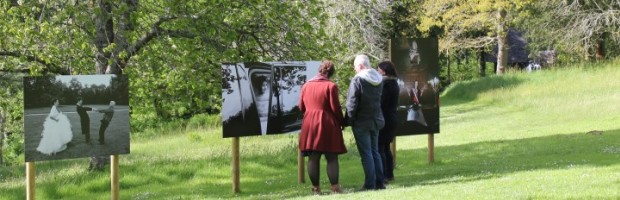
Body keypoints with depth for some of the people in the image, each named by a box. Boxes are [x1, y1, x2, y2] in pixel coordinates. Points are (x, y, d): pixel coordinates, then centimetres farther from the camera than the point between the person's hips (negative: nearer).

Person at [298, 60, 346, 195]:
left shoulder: (306, 86, 7)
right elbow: (335, 107, -10)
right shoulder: (331, 86, -9)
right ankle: (334, 187, 0)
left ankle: (316, 188, 7)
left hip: (310, 125, 4)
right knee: (332, 158, 2)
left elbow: (301, 106, 12)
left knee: (313, 158, 6)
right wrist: (341, 122, 4)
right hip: (327, 125, -4)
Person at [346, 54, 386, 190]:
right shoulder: (379, 80, 6)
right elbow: (378, 100, 10)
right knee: (375, 152, 15)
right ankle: (379, 182, 15)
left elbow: (352, 104, -17)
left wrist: (350, 119, -6)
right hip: (376, 120, 7)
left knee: (366, 154, -3)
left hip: (361, 123, -7)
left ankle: (370, 184, -2)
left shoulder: (357, 80, -17)